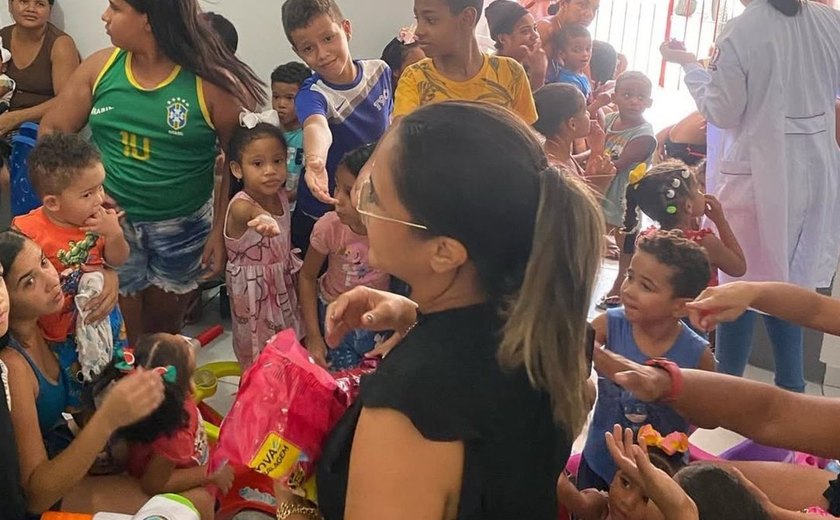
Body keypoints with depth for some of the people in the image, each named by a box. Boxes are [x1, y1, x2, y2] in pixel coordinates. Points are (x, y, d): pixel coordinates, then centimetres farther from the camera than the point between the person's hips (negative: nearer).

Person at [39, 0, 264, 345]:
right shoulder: (100, 67, -5)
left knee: (166, 324, 20)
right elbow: (51, 132, 3)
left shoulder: (210, 82, -15)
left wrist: (222, 230, -11)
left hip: (183, 226, -1)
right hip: (112, 220, 2)